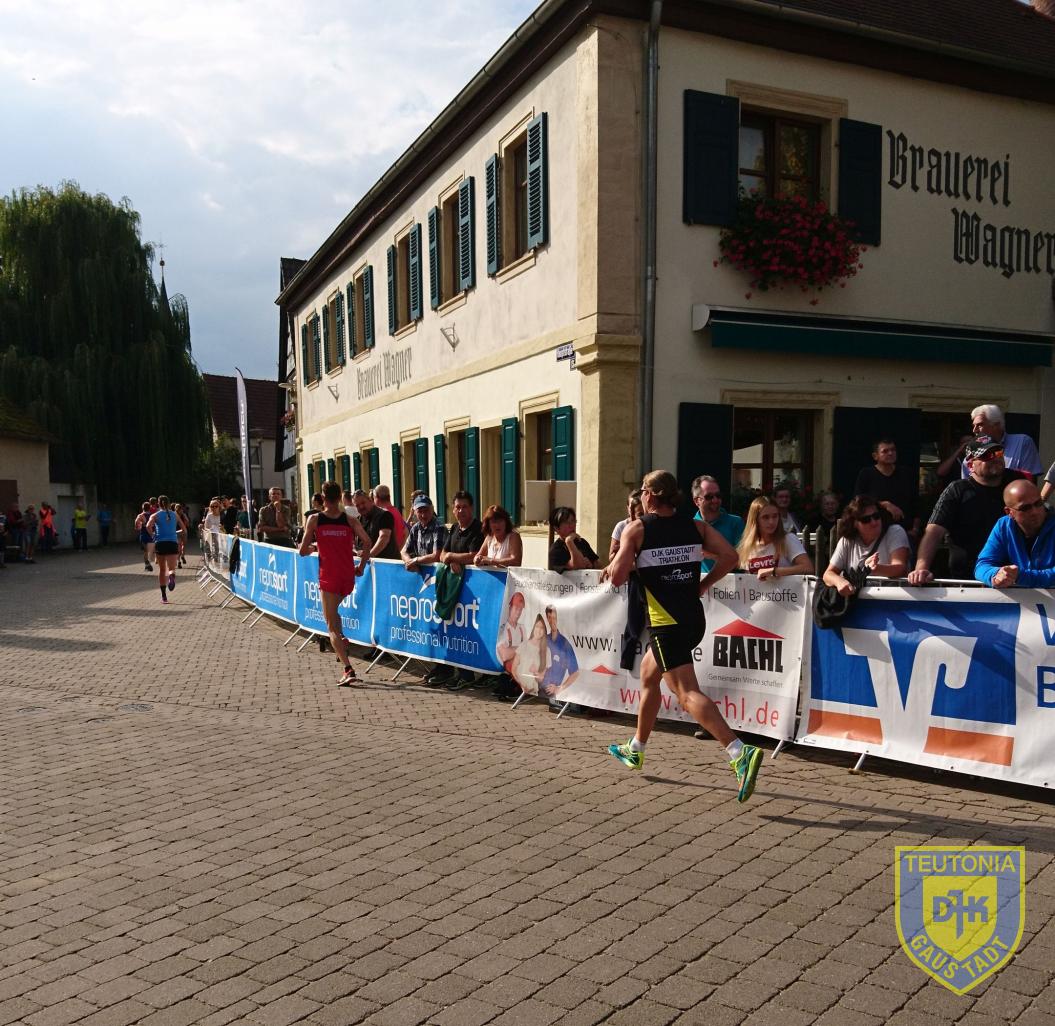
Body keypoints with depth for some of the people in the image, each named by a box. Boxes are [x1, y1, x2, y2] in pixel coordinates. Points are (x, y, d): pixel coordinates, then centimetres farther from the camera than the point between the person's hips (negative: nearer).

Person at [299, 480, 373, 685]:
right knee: (333, 611, 32)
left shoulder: (314, 519, -1)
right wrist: (361, 566, 2)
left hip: (328, 577, -3)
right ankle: (341, 639, 10)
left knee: (332, 626, -1)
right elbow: (367, 542, -10)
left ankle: (348, 670, -13)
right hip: (348, 577, 3)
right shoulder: (350, 520, 3)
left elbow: (303, 551, 1)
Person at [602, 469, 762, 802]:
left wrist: (610, 570, 10)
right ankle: (635, 750, 37)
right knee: (648, 675, 24)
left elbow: (617, 577, -13)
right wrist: (702, 585, 10)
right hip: (693, 618, 7)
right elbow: (729, 556, -2)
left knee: (687, 693, -11)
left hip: (665, 623, -7)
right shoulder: (696, 525, 7)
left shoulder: (636, 530, -6)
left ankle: (740, 753, -28)